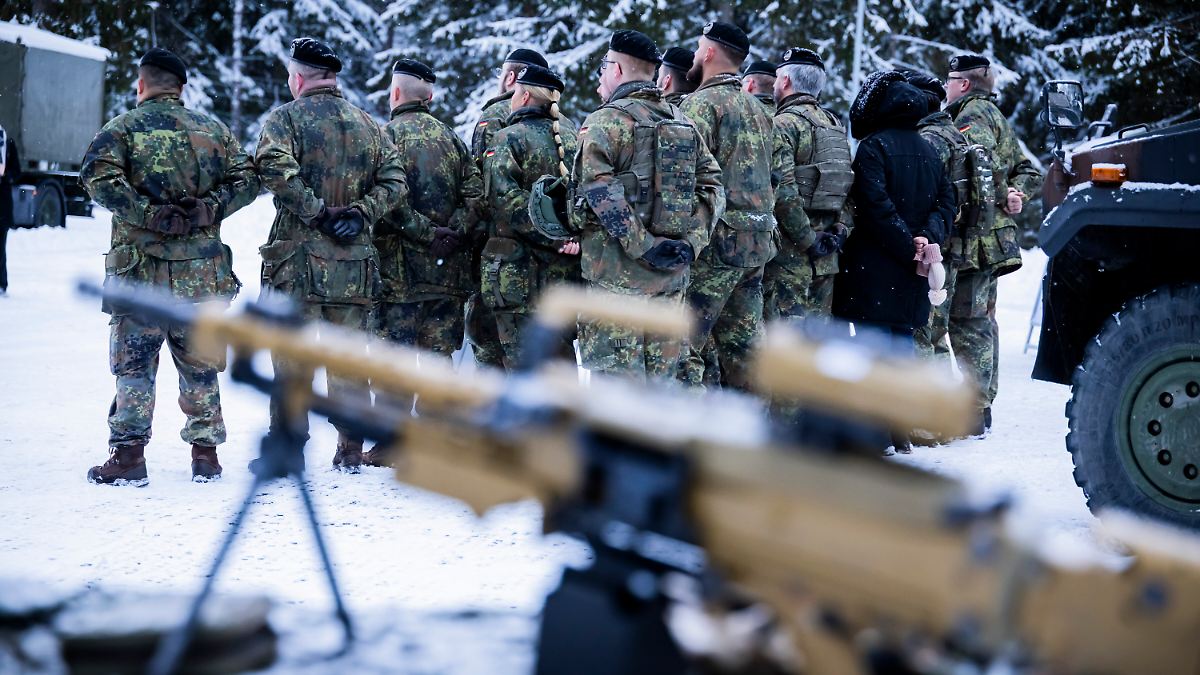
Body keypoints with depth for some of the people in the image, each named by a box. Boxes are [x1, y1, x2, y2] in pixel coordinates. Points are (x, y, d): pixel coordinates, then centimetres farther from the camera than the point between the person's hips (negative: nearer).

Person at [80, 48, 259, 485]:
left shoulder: (122, 128, 0)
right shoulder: (213, 130, 10)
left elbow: (99, 177, -17)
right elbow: (246, 179, 3)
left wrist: (150, 214, -15)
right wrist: (208, 209, -5)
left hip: (141, 269, -3)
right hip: (203, 272, 3)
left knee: (134, 363, 3)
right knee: (199, 364, 13)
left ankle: (128, 454, -3)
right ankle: (205, 452, 17)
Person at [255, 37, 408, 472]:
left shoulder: (285, 118, -2)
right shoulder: (367, 125, 12)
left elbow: (277, 171, -20)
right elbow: (395, 184, 4)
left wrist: (317, 212, -14)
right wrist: (358, 212, -4)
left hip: (298, 258, -4)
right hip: (354, 262, 4)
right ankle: (350, 451, 13)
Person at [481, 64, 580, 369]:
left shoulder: (510, 139, -7)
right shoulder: (572, 138, 12)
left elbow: (506, 199, -19)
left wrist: (553, 237, -18)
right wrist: (574, 236, -5)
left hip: (519, 272, -6)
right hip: (566, 272, 6)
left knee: (522, 363, -2)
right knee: (562, 357, 14)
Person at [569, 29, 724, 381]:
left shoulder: (606, 121, -7)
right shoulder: (682, 121, 13)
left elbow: (601, 191, -20)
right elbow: (712, 184, 9)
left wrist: (642, 246, -19)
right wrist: (692, 241, 1)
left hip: (617, 270, -6)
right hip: (672, 273, 6)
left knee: (617, 377, -3)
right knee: (660, 375, 13)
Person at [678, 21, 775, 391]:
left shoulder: (701, 103, -9)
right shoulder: (757, 108, 17)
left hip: (717, 240, -8)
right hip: (758, 241, 8)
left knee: (684, 345, -7)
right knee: (742, 345, 12)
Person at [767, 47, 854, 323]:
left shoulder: (783, 124, -9)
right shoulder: (835, 125, 16)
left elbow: (782, 190, -20)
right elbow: (850, 187, 14)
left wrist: (808, 240, -15)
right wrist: (842, 229, 4)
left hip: (789, 251, -8)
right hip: (826, 258, 8)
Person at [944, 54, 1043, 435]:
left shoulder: (973, 114, -7)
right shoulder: (994, 116, 25)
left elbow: (984, 160, -27)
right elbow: (1027, 171, 24)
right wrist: (1015, 196, 8)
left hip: (975, 235, -11)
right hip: (994, 234, 11)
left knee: (966, 321, -12)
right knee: (982, 319, 16)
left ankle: (973, 412, -14)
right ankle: (983, 406, 23)